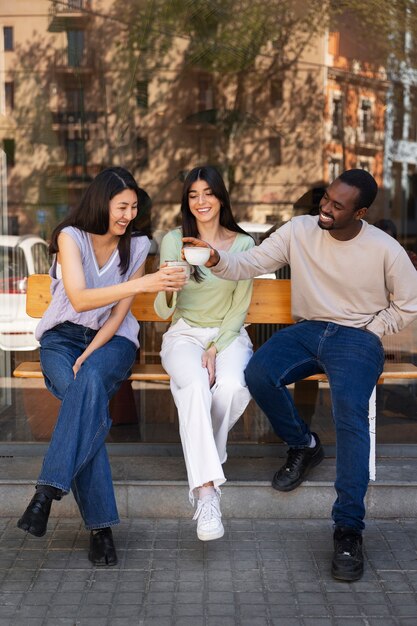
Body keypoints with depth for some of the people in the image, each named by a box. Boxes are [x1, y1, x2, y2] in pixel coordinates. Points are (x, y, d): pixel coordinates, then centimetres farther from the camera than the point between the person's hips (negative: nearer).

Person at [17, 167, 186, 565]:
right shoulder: (71, 237, -7)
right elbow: (79, 299, -23)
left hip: (111, 339, 2)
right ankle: (99, 526, -33)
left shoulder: (136, 247, 3)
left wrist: (90, 354, -16)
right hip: (62, 337, -1)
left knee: (91, 380, -36)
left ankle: (49, 489, -40)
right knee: (86, 395, -32)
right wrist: (142, 284, -34)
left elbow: (119, 314, 0)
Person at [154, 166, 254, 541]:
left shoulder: (243, 244, 1)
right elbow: (163, 311, -4)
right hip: (184, 334, -1)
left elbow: (240, 307, 2)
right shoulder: (174, 241, 0)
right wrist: (167, 288, -27)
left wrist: (216, 348, -11)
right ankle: (207, 494, -40)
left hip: (228, 334, 1)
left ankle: (201, 456, -6)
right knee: (195, 385, -35)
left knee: (231, 385, -34)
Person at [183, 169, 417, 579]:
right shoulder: (299, 230, -2)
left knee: (349, 411, -32)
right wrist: (216, 261, -25)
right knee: (258, 373, -28)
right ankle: (303, 445, 2)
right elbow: (250, 265, -5)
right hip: (306, 329, 3)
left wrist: (366, 334, -3)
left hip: (357, 337, -3)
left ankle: (348, 529, -25)